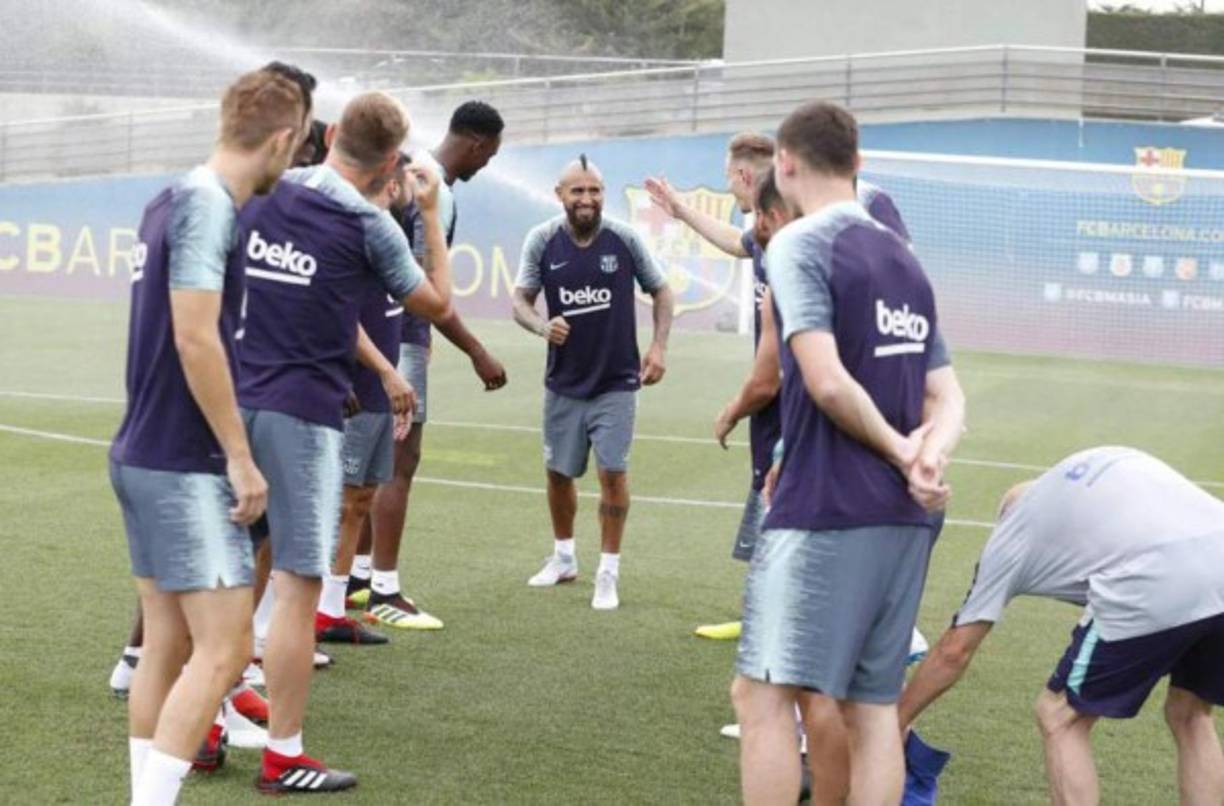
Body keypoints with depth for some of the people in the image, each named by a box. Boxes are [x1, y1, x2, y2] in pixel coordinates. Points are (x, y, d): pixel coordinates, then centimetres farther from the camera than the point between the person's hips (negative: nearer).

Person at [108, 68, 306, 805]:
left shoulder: (173, 201, 12)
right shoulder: (208, 206, -16)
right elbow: (195, 339, -21)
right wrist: (241, 458, -17)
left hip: (145, 457, 10)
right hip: (185, 467, -10)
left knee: (169, 646, 12)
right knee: (223, 650, -9)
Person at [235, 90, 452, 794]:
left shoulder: (263, 197, 8)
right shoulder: (369, 225, -7)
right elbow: (437, 304, 7)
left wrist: (383, 368, 29)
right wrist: (432, 215, 17)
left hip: (238, 401, 6)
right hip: (303, 413, -6)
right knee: (296, 587, 0)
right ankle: (283, 758, 4)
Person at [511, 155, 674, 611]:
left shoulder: (624, 239, -9)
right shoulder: (542, 241, -7)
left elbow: (660, 291, 4)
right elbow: (521, 300, -4)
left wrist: (659, 346, -7)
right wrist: (542, 326, -25)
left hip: (616, 381, -2)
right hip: (563, 381, 2)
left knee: (612, 471, -10)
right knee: (558, 471, 13)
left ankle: (608, 573, 3)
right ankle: (564, 557, 35)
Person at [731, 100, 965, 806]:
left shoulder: (799, 245, -7)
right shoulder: (903, 257, 16)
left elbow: (829, 382, -18)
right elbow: (947, 398, 12)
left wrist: (898, 451, -5)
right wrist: (928, 455, -6)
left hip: (826, 510, -7)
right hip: (906, 517, 8)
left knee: (765, 693, -3)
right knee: (874, 706, 10)